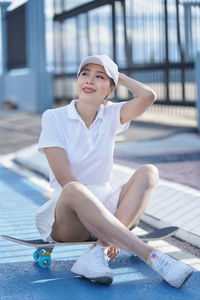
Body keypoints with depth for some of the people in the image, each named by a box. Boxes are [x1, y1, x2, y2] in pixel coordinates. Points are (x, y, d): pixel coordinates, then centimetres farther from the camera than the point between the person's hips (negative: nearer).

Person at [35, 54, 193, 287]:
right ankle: (153, 257, -38)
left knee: (148, 173, -18)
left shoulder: (111, 115, 6)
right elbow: (63, 177, -15)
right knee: (74, 190, -37)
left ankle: (96, 252, -34)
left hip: (104, 208, 4)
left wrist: (119, 76, 5)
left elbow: (148, 96, -15)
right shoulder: (54, 118, -4)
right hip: (66, 218, -4)